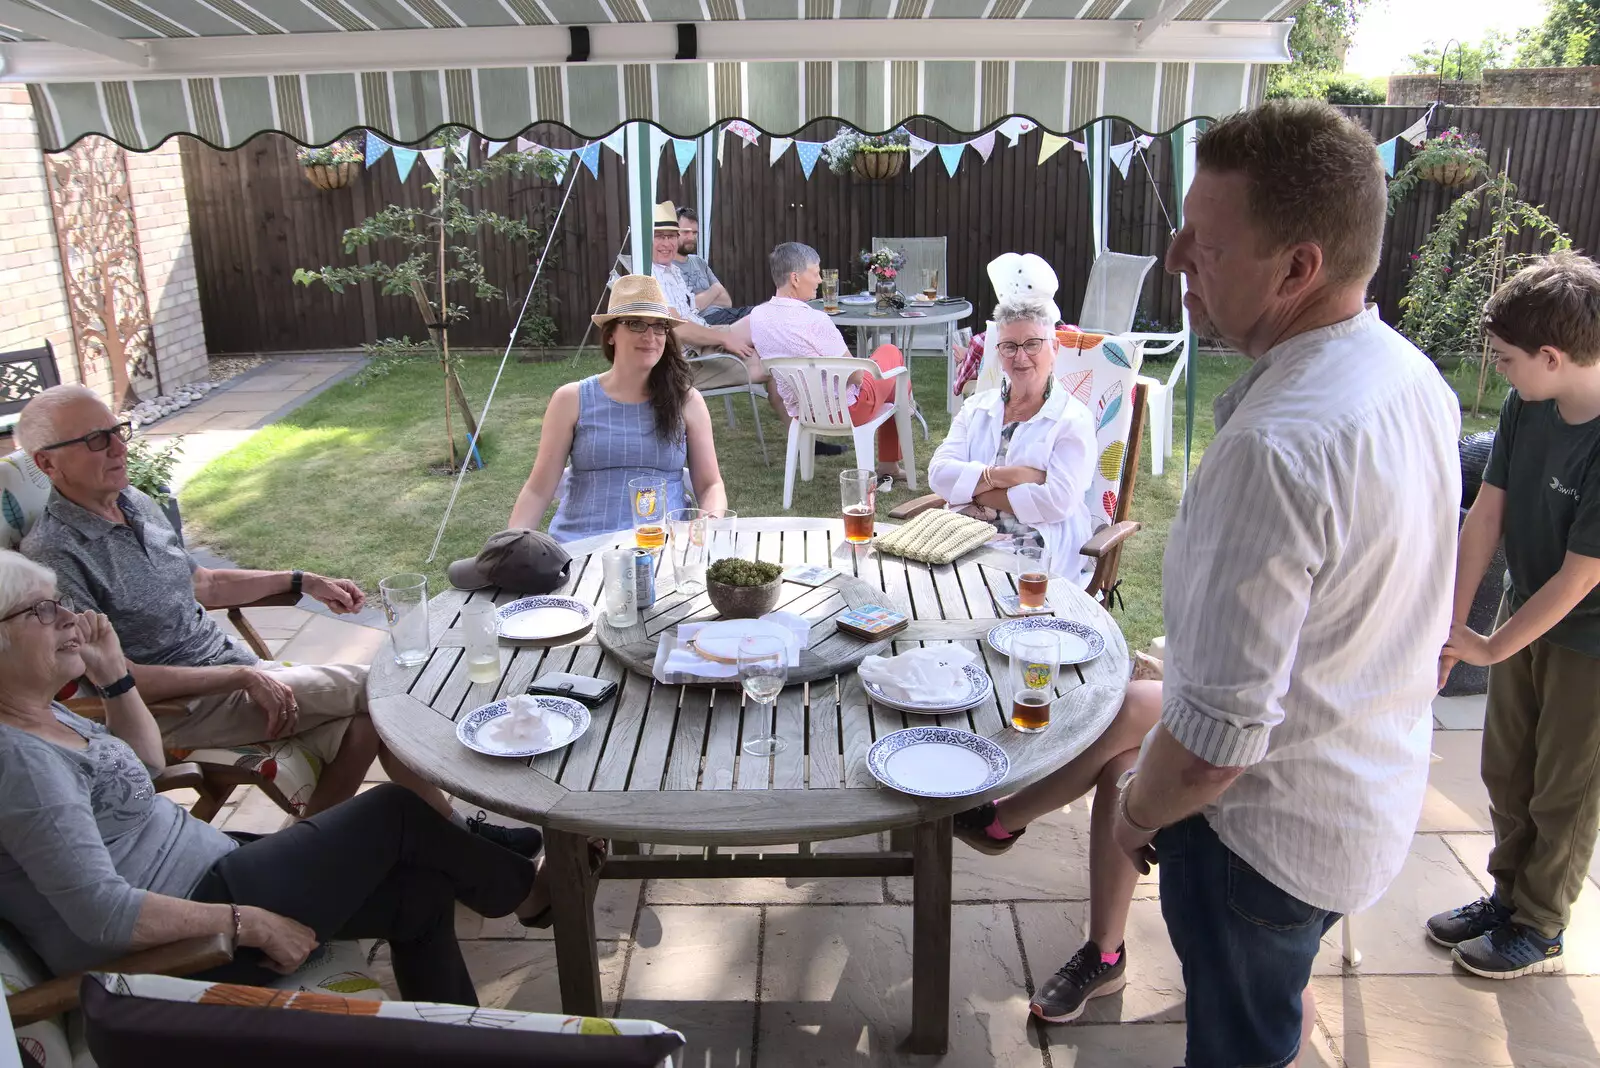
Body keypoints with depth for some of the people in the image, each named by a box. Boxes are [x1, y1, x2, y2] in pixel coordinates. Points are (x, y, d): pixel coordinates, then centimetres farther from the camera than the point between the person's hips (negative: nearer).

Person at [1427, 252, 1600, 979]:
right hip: (1527, 610, 6)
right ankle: (1509, 896, 39)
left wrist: (1491, 647, -15)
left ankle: (1540, 930, 30)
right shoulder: (1526, 408, -11)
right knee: (1505, 772, 18)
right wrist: (1453, 621, -5)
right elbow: (1486, 515, -6)